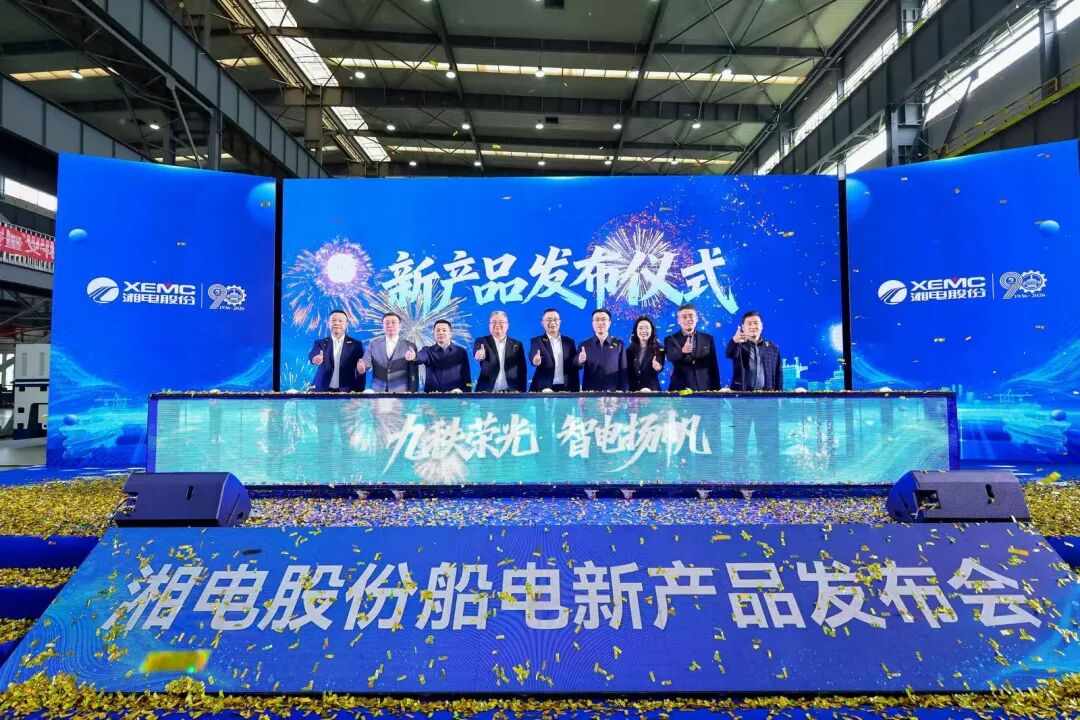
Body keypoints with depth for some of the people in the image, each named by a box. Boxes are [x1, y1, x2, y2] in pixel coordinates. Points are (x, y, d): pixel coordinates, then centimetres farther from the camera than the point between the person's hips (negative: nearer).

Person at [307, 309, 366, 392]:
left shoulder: (356, 344, 4)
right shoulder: (320, 343, 7)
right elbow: (313, 354, -14)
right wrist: (315, 358, -36)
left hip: (347, 392, -1)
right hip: (322, 391, 1)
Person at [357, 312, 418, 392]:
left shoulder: (409, 346, 2)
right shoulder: (373, 344, 9)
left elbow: (413, 375, 1)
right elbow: (366, 362, -1)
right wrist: (361, 366, -23)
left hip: (401, 393, -2)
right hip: (377, 392, 2)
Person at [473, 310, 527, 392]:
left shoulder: (517, 345, 8)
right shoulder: (482, 341, 4)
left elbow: (522, 370, 6)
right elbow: (477, 352, -18)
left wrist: (522, 392, -4)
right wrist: (480, 355, -42)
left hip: (511, 393, 1)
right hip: (486, 392, -1)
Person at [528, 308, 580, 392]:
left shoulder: (569, 341, 12)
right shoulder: (536, 341, 3)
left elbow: (574, 367, 9)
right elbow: (533, 355, -17)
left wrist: (576, 389, -1)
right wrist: (535, 360, -39)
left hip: (566, 389, 3)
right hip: (544, 389, -2)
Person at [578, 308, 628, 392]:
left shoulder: (619, 344, 5)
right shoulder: (584, 345, 6)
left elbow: (623, 371, 3)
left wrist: (623, 393, -5)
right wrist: (579, 361, -22)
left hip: (613, 393, 0)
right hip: (589, 393, 0)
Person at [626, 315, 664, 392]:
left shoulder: (659, 349, 0)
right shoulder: (630, 350, 6)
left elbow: (660, 367, -15)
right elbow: (627, 371, 6)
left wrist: (657, 367, -36)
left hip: (651, 390, -2)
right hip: (632, 390, 2)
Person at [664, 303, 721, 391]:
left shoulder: (708, 338, 8)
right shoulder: (671, 339, 1)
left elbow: (713, 366, 9)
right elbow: (670, 356, -20)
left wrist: (716, 390, 4)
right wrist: (682, 351, -41)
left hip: (705, 389, 2)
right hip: (681, 390, -2)